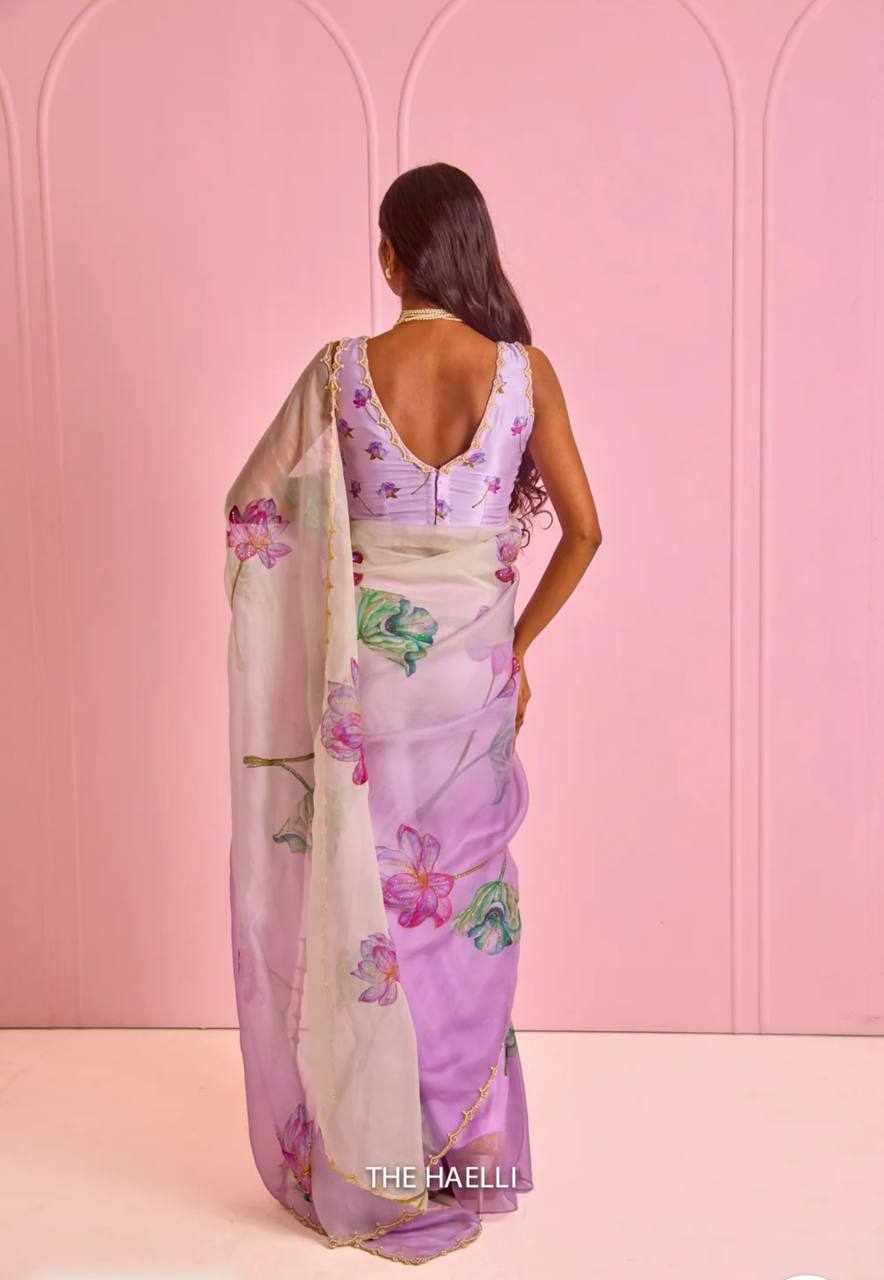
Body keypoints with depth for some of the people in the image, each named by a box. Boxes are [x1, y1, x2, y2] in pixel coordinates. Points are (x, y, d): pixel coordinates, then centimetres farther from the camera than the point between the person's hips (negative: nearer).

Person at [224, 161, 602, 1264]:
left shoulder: (342, 370, -7)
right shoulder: (525, 371, -4)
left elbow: (253, 508, -1)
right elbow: (583, 529, -1)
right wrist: (520, 644, 10)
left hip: (362, 669, -1)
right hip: (472, 670, 1)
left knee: (365, 902, 11)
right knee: (463, 903, 15)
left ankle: (371, 1172, 25)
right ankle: (469, 1158, 30)